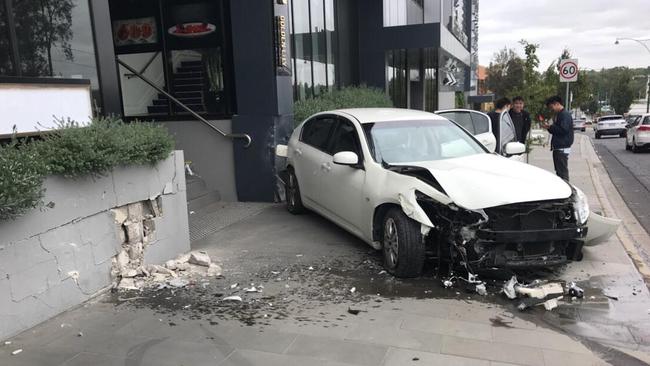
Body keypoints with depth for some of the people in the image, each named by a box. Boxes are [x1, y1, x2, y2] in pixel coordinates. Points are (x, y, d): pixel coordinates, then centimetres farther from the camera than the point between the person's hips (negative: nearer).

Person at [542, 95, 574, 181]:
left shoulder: (565, 115, -12)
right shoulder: (558, 115, 18)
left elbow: (563, 129, -24)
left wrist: (550, 127, -14)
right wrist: (549, 127, 7)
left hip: (562, 148, -10)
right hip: (557, 147, 10)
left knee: (563, 172, -9)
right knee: (559, 171, 13)